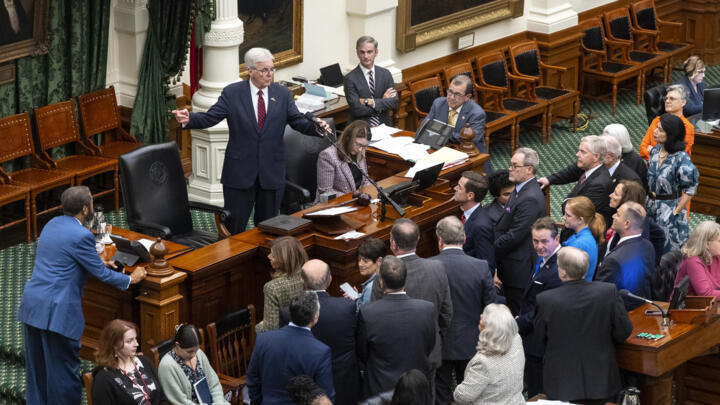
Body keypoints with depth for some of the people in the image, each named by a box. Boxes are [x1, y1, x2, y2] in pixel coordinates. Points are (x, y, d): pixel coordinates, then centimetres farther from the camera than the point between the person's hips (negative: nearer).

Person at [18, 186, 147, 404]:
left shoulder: (53, 224, 11)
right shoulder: (81, 236, -15)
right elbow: (101, 274, -8)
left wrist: (98, 262, 32)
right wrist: (131, 279, 8)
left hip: (31, 304, 9)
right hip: (56, 311, -9)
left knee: (36, 368, 17)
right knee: (63, 368, 2)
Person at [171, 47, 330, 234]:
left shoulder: (282, 94, 4)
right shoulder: (232, 93, -4)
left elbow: (298, 121, 0)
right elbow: (210, 118, -9)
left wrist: (315, 126, -22)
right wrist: (188, 119, -29)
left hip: (271, 173, 2)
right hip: (239, 172, -2)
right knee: (234, 227, 3)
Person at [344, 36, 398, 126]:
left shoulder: (385, 74, 8)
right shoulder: (350, 79, -4)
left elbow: (394, 103, -1)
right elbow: (356, 109, -13)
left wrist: (371, 102, -12)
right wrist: (383, 101, -6)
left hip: (384, 125, 3)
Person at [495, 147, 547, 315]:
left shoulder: (530, 199, -24)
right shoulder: (521, 189, 9)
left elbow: (514, 236, -24)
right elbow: (505, 227, 16)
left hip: (520, 269, -10)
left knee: (519, 314, -1)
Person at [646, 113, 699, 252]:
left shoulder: (681, 158, -20)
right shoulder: (655, 151, 2)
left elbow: (690, 190, -16)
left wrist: (676, 211, -15)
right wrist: (649, 197, 11)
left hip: (669, 207, -6)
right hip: (651, 205, 7)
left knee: (667, 249, 2)